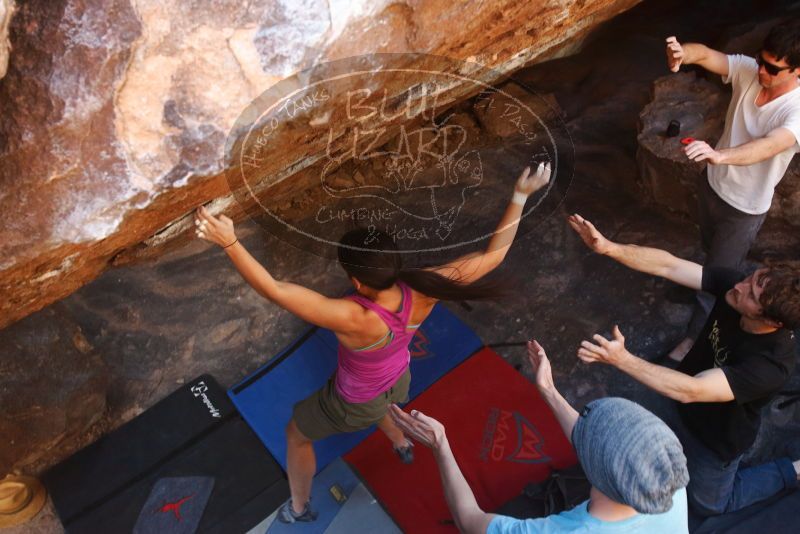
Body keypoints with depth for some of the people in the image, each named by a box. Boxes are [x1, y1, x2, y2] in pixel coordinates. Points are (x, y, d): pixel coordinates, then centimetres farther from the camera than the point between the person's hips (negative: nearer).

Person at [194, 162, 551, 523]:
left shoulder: (354, 319, -47)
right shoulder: (423, 292, -33)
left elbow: (274, 291, -48)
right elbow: (492, 255, -26)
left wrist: (230, 243, -46)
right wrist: (520, 196, -23)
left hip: (355, 405, -4)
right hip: (399, 383, 5)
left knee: (296, 434, 27)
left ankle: (299, 509, 52)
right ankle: (402, 446, 73)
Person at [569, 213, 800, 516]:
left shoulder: (772, 365, -42)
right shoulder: (736, 286, -27)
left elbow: (689, 391, -48)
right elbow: (668, 266, -29)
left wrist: (621, 359, -58)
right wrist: (608, 248, -43)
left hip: (717, 438, -6)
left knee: (707, 504, 23)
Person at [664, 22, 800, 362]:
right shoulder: (748, 71, -15)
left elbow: (769, 146, -50)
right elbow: (706, 55, -29)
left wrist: (719, 155, -68)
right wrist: (683, 54, -54)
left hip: (745, 207, -6)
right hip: (713, 183, 6)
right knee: (712, 249, 31)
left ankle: (697, 334, 30)